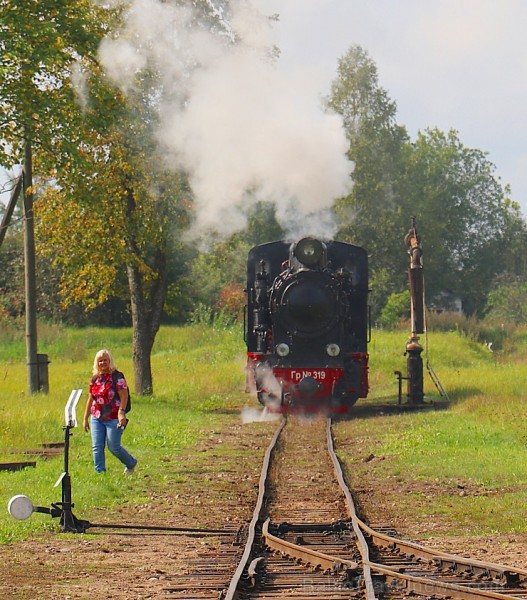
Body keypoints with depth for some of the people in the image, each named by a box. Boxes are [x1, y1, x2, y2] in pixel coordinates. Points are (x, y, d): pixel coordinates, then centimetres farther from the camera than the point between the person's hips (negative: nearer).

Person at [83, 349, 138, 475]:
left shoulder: (117, 377, -7)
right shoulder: (95, 379, 10)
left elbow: (124, 396, -13)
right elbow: (91, 399, 16)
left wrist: (121, 412, -26)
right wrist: (86, 418, 16)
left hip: (113, 418, -6)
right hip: (97, 418, 6)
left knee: (114, 447, -1)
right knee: (97, 447, -1)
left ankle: (131, 463, 25)